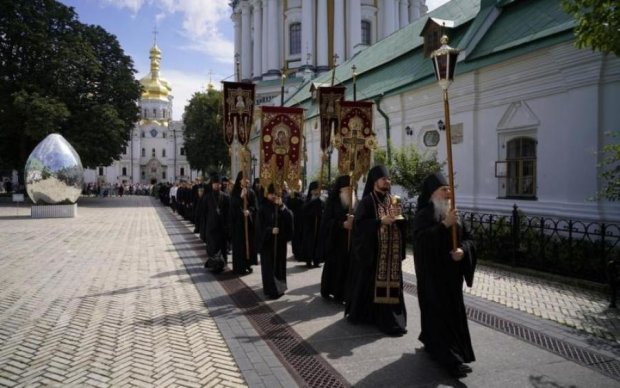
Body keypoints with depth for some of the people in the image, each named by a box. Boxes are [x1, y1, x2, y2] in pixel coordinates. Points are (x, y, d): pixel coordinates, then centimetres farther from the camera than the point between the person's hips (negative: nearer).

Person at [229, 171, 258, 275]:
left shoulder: (251, 192, 5)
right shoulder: (235, 192, -2)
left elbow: (255, 206, 0)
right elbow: (233, 206, -13)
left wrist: (249, 211, -20)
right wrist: (241, 197, -23)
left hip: (249, 221, 3)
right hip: (238, 222, -3)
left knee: (249, 242, 5)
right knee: (239, 244, -2)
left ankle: (247, 264, 14)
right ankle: (239, 266, 3)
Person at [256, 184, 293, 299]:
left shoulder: (281, 206, 6)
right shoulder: (263, 208, -3)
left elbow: (290, 218, -11)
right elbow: (260, 225, -8)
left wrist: (281, 206, -21)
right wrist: (270, 230, -23)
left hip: (280, 240, 3)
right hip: (267, 240, -3)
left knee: (280, 264, 9)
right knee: (269, 265, -3)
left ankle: (279, 287, 22)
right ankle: (271, 290, 1)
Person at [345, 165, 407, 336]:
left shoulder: (391, 200, 13)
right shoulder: (367, 202, -8)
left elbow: (399, 223, 19)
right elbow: (359, 223, -15)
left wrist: (399, 219, -4)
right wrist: (380, 221, -21)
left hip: (391, 251, 6)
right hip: (372, 250, -6)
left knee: (389, 281, 6)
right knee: (372, 281, -2)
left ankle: (388, 318, 14)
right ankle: (365, 313, 14)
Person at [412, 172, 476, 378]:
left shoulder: (451, 213, 11)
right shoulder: (424, 214, -10)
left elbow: (468, 238, 10)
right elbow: (420, 239, -25)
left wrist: (462, 250, -12)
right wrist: (444, 224, -29)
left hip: (451, 272, 8)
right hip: (433, 272, -8)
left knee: (452, 311, 14)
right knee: (439, 312, -6)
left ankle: (432, 343, 32)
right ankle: (450, 358, -4)